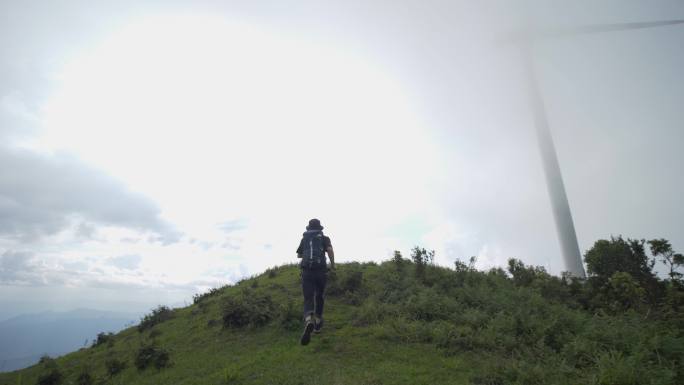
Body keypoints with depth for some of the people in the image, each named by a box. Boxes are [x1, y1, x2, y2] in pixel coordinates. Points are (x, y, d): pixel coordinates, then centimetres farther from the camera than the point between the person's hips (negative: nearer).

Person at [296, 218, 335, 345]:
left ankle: (309, 322, -36)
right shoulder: (324, 238, 10)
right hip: (320, 272, 0)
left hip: (307, 272, 0)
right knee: (319, 297, 24)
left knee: (308, 300, -6)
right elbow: (330, 250, -11)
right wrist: (333, 264, 4)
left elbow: (299, 255, 30)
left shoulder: (304, 239, 17)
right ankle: (317, 323, 32)